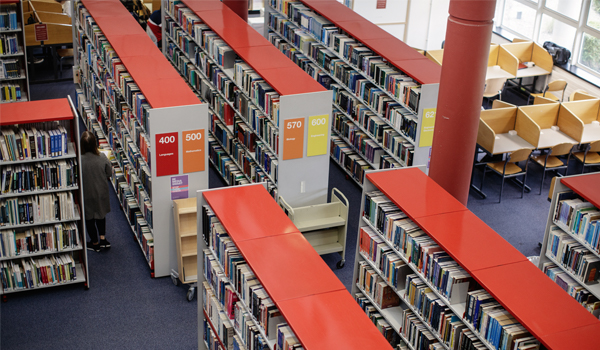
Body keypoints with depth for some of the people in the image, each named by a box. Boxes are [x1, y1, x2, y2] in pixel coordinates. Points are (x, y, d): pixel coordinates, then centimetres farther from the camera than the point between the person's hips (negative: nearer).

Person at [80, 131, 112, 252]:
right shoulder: (102, 158, -20)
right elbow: (109, 173, -6)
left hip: (86, 194, -2)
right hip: (101, 192, 2)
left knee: (89, 218, 18)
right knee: (101, 214, 27)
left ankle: (95, 243, 31)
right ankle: (102, 237, 25)